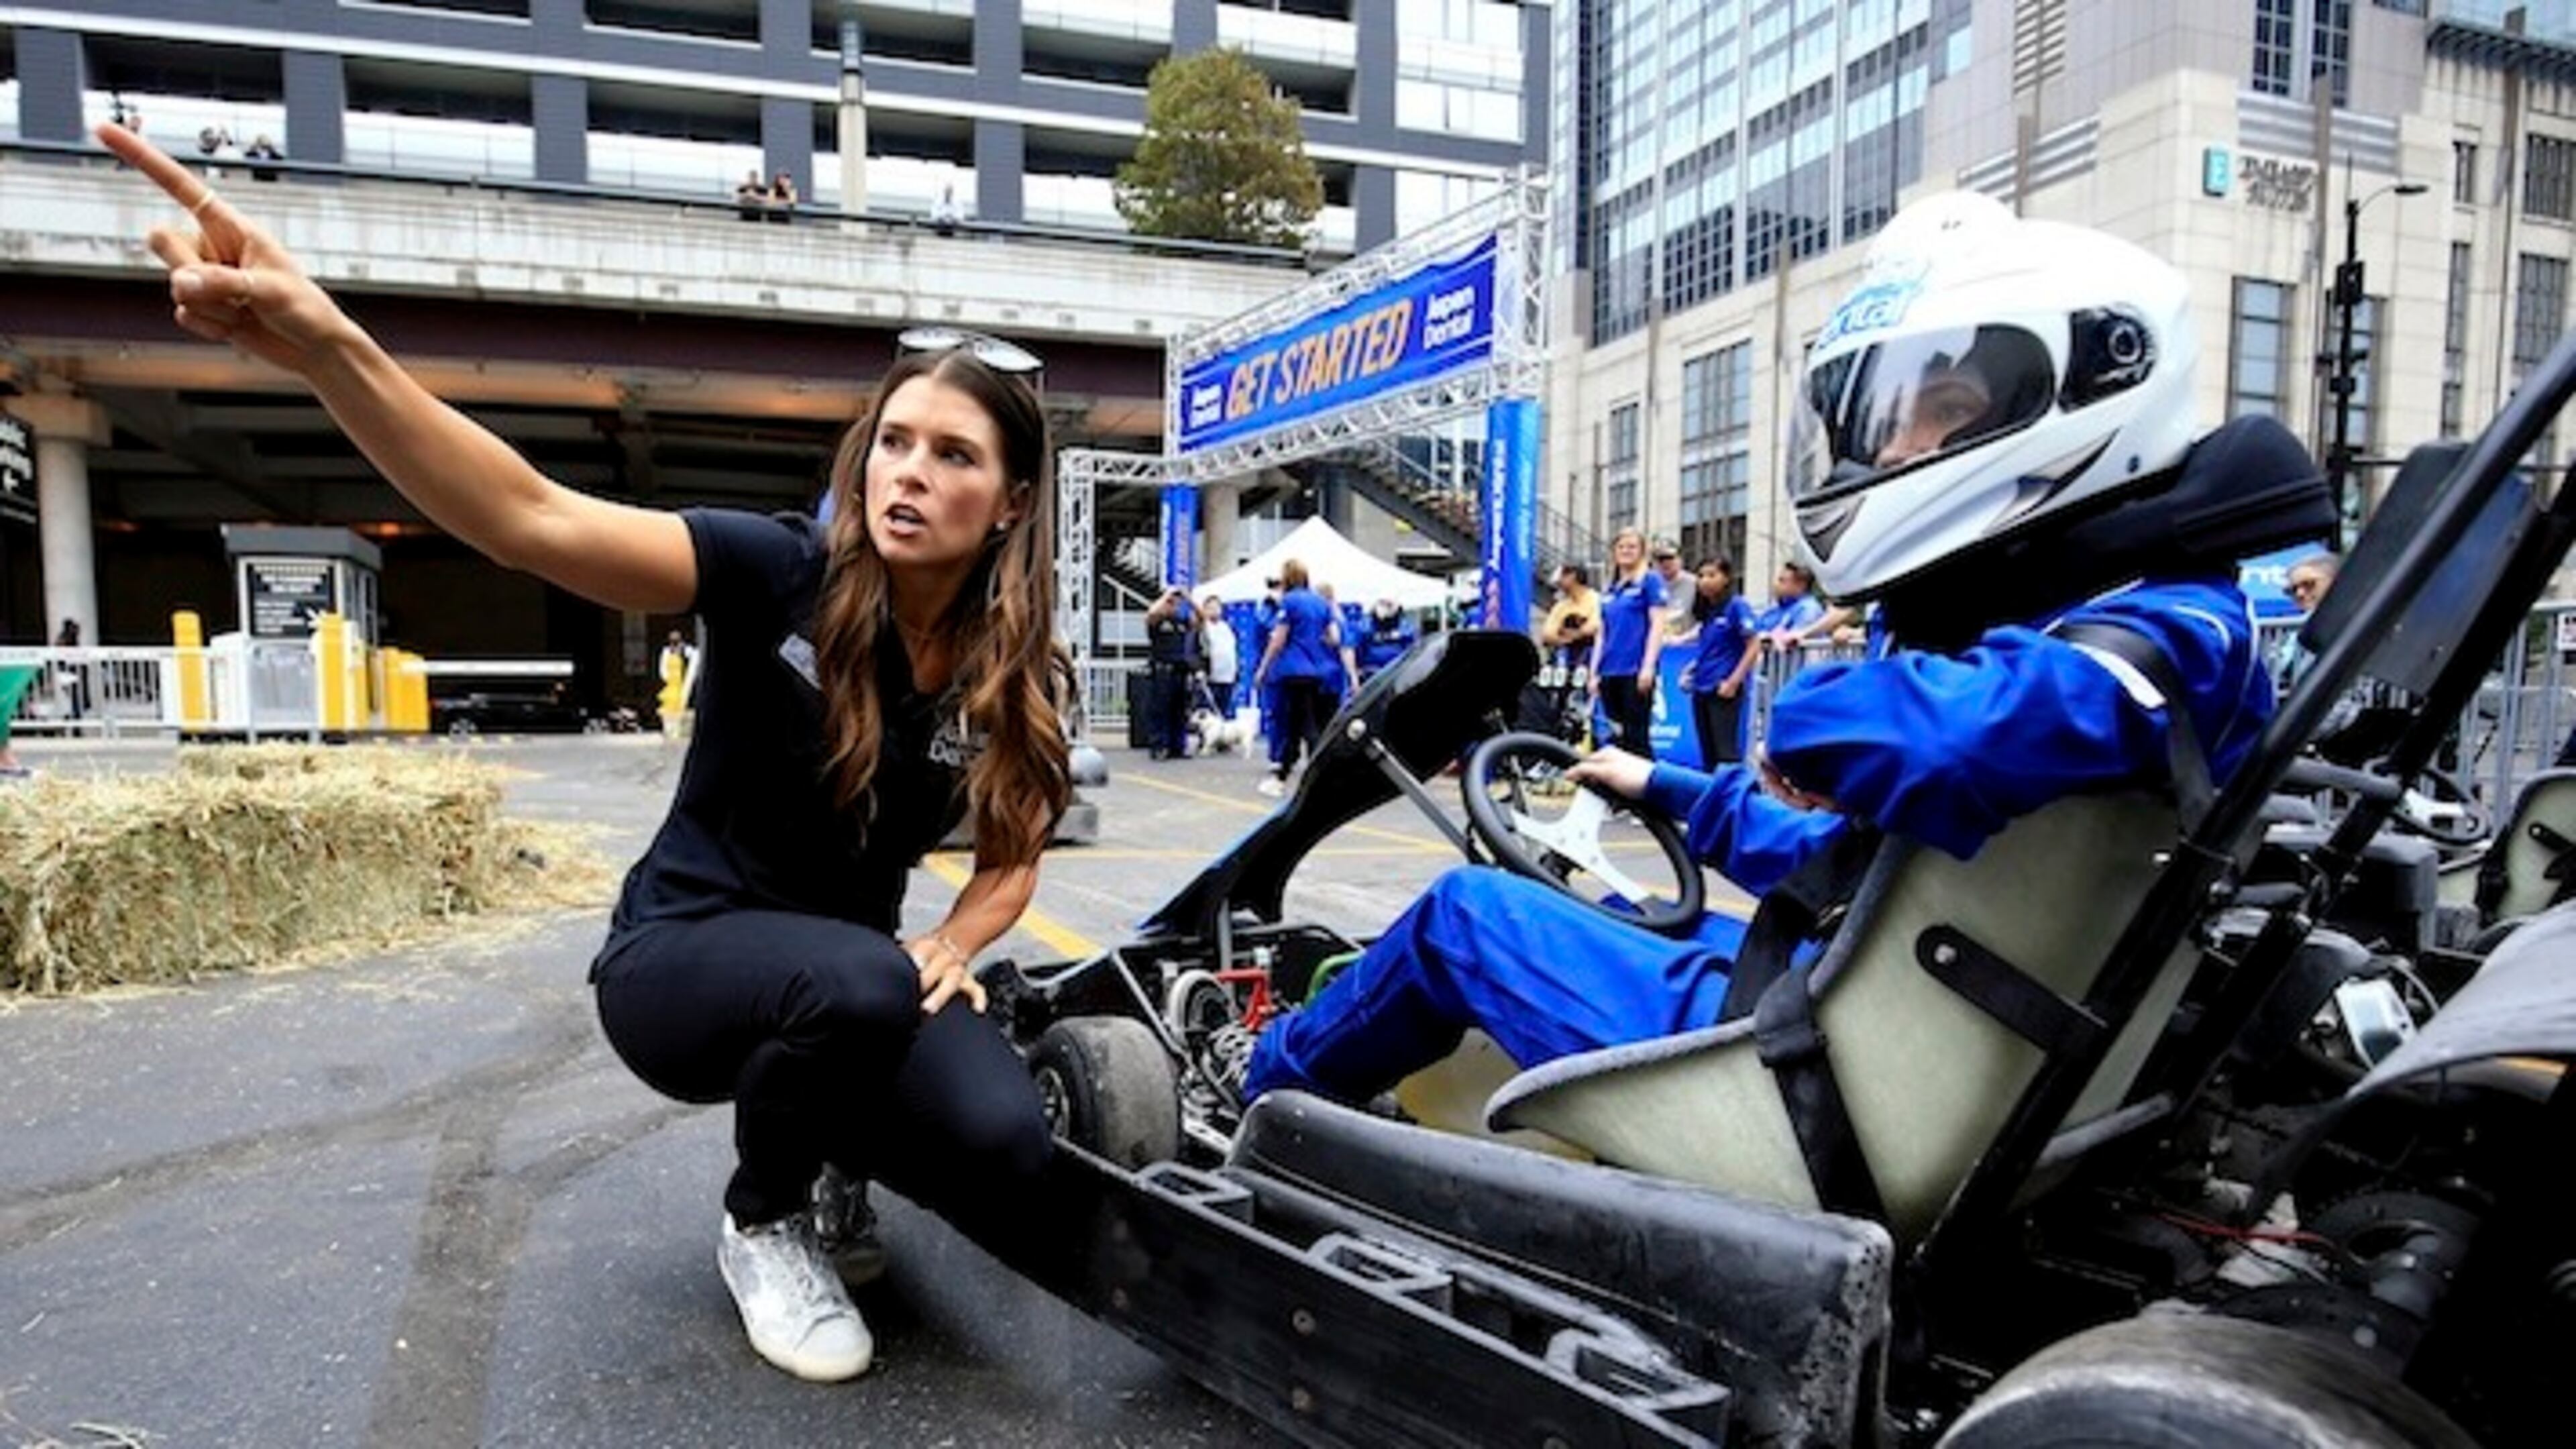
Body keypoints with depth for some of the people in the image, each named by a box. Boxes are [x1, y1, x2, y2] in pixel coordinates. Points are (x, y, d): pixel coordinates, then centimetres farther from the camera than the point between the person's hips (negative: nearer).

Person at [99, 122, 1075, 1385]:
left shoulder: (1013, 678, -7)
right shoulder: (782, 573, -18)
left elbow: (1013, 859, 6)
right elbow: (535, 521, -32)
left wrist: (953, 945, -15)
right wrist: (327, 349, -47)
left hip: (850, 975, 3)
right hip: (681, 957, -2)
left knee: (1008, 1162, -25)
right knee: (858, 982, -38)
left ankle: (831, 1137, 11)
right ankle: (761, 1225, -4)